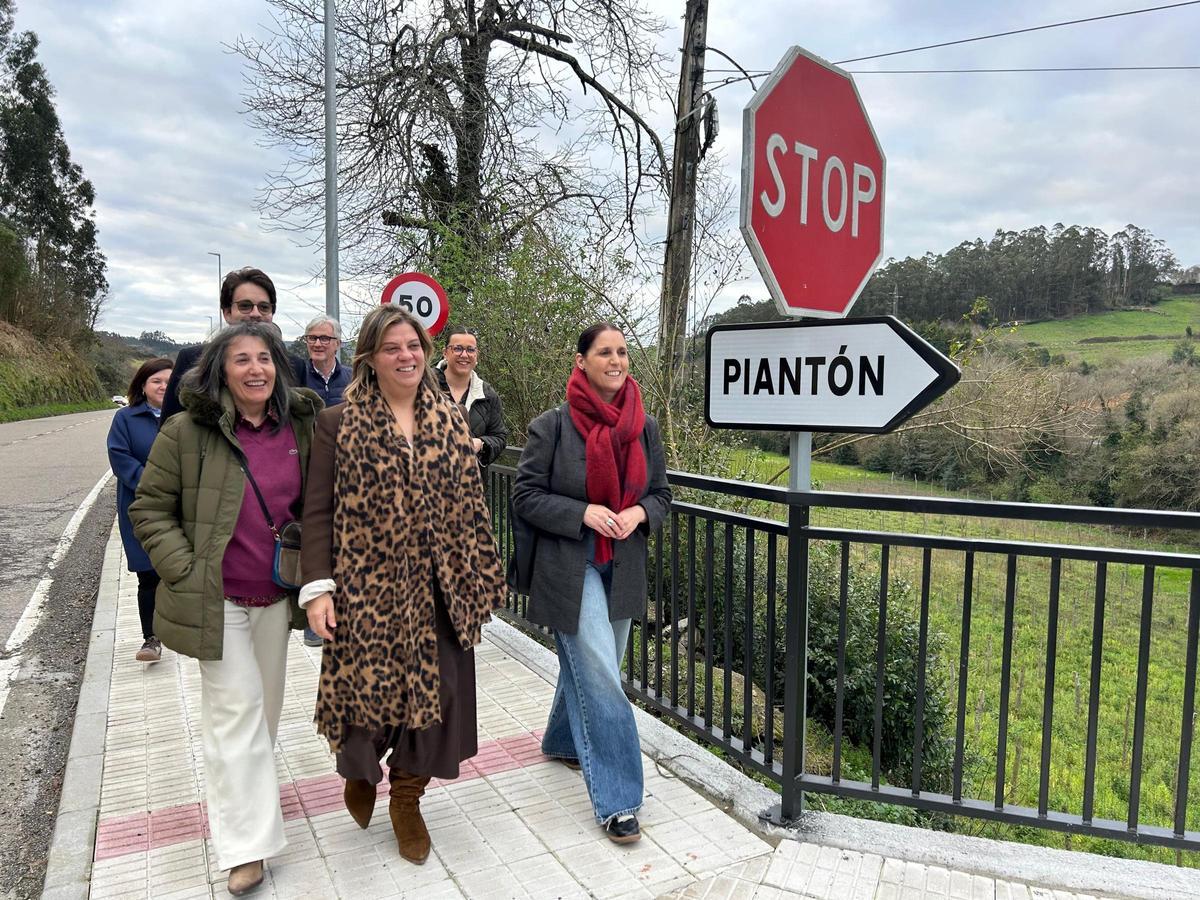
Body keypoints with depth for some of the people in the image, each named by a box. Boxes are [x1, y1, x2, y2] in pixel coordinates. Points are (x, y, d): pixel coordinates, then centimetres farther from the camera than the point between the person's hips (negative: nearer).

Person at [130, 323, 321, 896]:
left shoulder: (299, 428, 0)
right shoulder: (186, 433, -11)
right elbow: (150, 509, -5)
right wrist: (185, 573, -13)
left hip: (276, 596, 4)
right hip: (216, 599, -4)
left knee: (265, 703, 18)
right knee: (235, 707, -3)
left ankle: (243, 789, 44)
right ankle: (246, 842, 7)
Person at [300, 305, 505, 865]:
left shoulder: (450, 420, 7)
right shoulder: (339, 424, -2)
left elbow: (470, 504, 7)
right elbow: (318, 512, -4)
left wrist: (481, 578, 6)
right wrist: (317, 586, -12)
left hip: (436, 590, 3)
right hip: (368, 588, -2)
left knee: (432, 691, 6)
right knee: (368, 688, 7)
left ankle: (407, 800, 31)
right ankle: (359, 769, 43)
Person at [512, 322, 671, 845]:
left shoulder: (644, 427, 3)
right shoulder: (552, 426, -11)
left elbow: (661, 493, 10)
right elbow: (525, 496, -8)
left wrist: (638, 513, -12)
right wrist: (583, 512, -21)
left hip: (623, 567, 6)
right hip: (570, 568, -5)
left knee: (587, 667, 20)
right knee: (602, 679, -9)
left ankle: (563, 742, 48)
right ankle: (615, 801, 3)